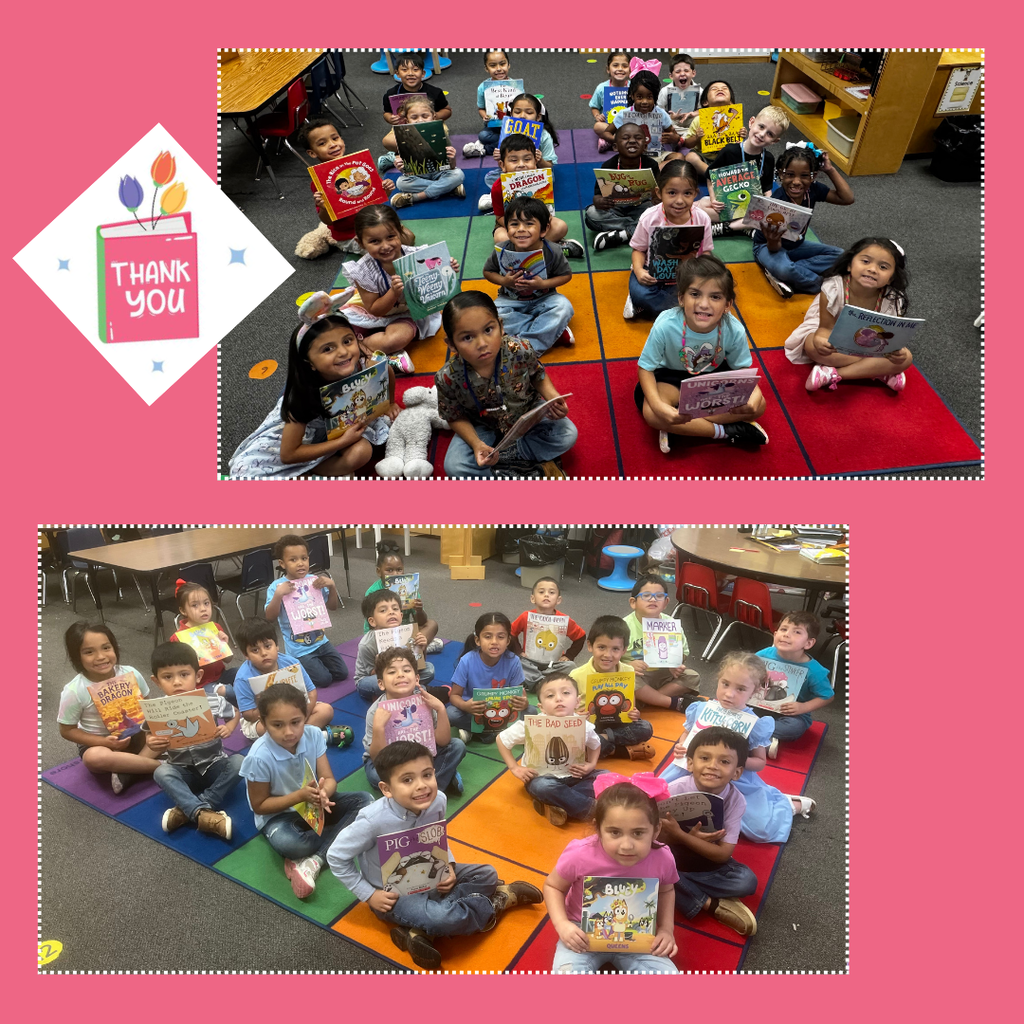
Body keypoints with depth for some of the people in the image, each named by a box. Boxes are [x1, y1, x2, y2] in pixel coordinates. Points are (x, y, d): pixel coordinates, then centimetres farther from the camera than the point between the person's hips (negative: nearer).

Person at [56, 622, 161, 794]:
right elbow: (67, 730, -9)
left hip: (134, 736, 3)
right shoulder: (74, 691, -20)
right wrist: (105, 742, -22)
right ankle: (160, 765, -26)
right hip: (96, 743, -3)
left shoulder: (131, 674, -14)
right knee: (94, 757, -38)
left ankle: (128, 772, -25)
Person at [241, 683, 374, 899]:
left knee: (365, 801, -17)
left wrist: (323, 793, -38)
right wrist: (299, 795, -29)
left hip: (314, 805, 5)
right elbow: (259, 806, -15)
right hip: (279, 814, -5)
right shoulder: (259, 758, -27)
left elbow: (329, 779, -12)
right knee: (286, 843, -39)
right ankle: (340, 835, -12)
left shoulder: (314, 735, -17)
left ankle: (313, 861, -23)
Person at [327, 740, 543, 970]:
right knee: (442, 918, -31)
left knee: (487, 875, -2)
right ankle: (498, 901, 0)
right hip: (392, 893, -6)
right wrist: (368, 895, -15)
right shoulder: (373, 820, -31)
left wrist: (448, 867, -11)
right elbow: (336, 856, -17)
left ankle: (421, 932, -12)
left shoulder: (438, 801, -16)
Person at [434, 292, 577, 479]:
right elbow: (456, 417, -12)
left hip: (527, 413, 1)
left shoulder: (521, 351, -30)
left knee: (567, 435, -17)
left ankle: (499, 458, -10)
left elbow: (538, 376, -6)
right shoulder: (448, 378, -30)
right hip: (482, 426, -1)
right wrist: (476, 444, -28)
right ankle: (536, 467, -14)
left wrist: (553, 397, -26)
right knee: (454, 467, -21)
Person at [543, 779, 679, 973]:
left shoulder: (662, 859, -19)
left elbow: (666, 891, 8)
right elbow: (552, 886, -5)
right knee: (567, 971, -31)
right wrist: (562, 925, -20)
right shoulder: (580, 855, -26)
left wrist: (666, 929, -4)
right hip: (584, 935, -3)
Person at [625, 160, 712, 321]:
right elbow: (639, 249, -2)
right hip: (653, 270, -3)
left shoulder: (702, 219, -10)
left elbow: (706, 252, 0)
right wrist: (638, 270, -23)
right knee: (639, 293, -33)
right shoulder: (649, 218, -13)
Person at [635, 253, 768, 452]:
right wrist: (658, 405, -39)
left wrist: (754, 395, -34)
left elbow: (742, 369, -10)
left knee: (759, 405, -19)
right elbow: (645, 368, -20)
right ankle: (729, 432, -20)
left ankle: (677, 428, -21)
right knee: (651, 413, -32)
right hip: (672, 376, -2)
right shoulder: (665, 326, -31)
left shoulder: (734, 330, -25)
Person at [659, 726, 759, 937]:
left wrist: (680, 835, -32)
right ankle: (713, 905, -15)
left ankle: (681, 887, -14)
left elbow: (723, 854, -19)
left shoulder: (736, 800, -20)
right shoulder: (674, 791, -24)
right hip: (671, 856, 0)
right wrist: (691, 838, -31)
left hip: (709, 860, 1)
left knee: (747, 881, -23)